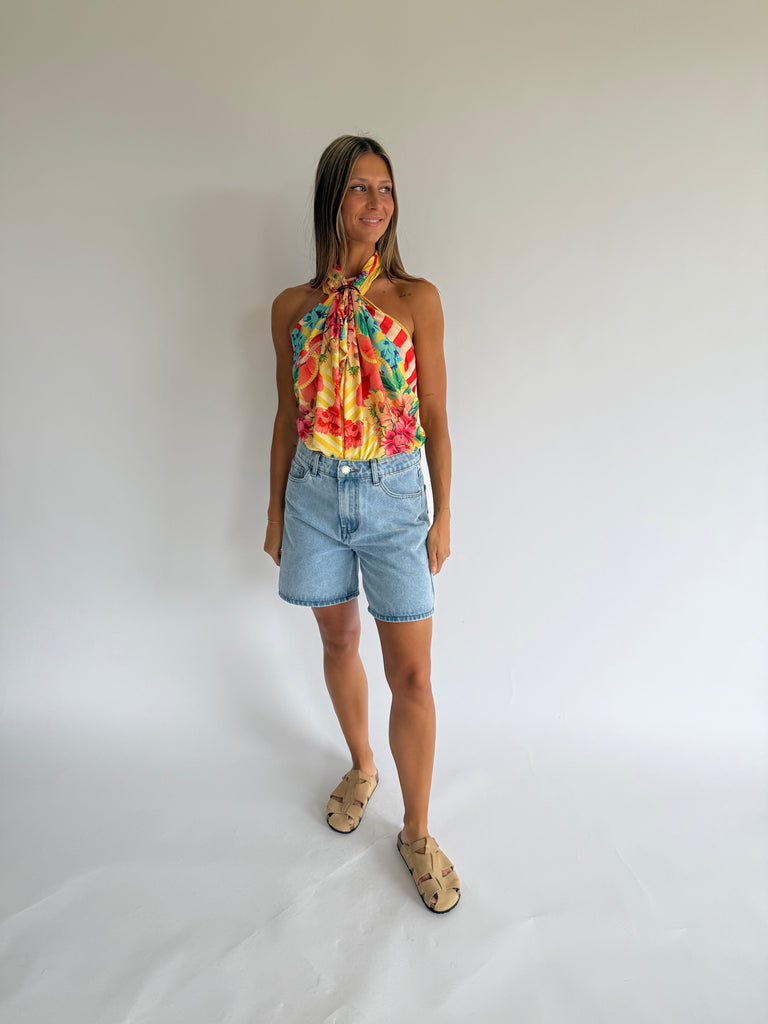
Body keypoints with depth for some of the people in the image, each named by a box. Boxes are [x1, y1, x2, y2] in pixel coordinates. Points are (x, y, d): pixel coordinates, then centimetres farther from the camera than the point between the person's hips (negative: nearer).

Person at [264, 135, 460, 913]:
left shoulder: (417, 299, -2)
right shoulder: (292, 308, 4)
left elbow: (435, 416, -1)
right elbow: (287, 417, 9)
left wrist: (443, 516, -2)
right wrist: (275, 511, 10)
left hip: (394, 495, -2)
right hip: (314, 495, 3)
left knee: (410, 672, 1)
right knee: (338, 642, 17)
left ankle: (417, 834, 21)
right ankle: (361, 768, 44)